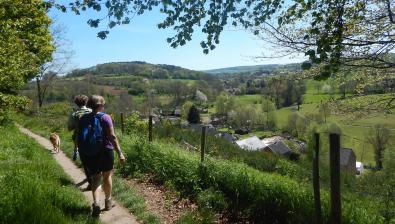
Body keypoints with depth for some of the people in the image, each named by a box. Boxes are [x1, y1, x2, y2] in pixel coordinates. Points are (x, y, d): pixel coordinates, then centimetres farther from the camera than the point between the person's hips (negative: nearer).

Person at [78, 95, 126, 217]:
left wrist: (83, 154, 20)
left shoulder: (83, 119, 4)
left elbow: (80, 137, 8)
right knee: (107, 176, 17)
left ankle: (96, 203, -5)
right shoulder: (105, 117, -11)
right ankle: (108, 201, 31)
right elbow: (112, 136, -18)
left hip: (89, 154, 4)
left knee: (95, 179, 14)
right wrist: (120, 153, -17)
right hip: (105, 151, -3)